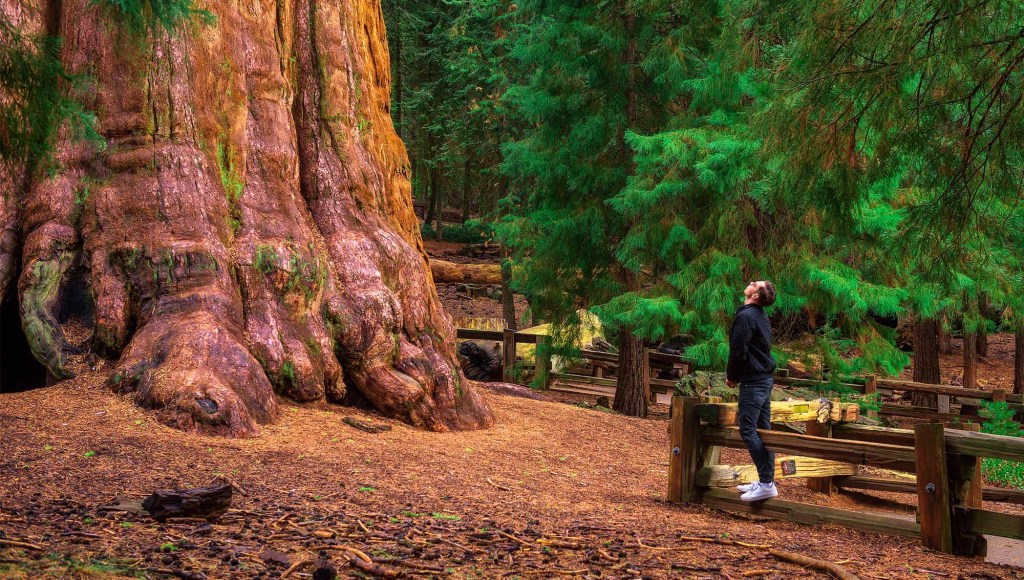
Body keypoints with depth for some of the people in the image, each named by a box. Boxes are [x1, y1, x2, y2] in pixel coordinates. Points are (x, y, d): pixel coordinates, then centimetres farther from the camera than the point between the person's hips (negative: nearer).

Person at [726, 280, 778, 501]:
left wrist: (732, 376, -3)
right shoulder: (762, 317, 14)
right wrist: (737, 375, 17)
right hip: (766, 377, 10)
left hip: (753, 381, -10)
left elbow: (738, 350, -19)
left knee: (748, 429, -10)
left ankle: (766, 483, -14)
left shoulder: (745, 316, -16)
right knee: (763, 429, 11)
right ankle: (767, 480, 15)